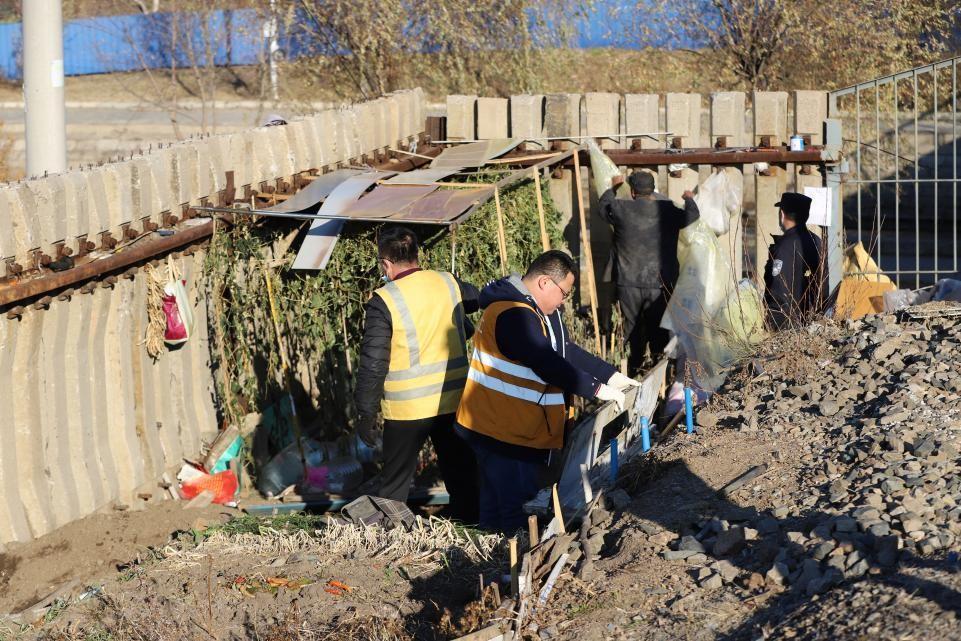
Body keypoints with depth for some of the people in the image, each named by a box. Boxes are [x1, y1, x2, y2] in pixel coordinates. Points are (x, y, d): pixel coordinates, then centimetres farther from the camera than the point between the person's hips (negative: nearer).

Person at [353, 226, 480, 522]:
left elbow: (373, 363, -13)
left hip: (407, 408, -4)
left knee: (395, 485, 10)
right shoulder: (449, 284, 0)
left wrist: (366, 413, -4)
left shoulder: (383, 301, -14)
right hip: (454, 400, 4)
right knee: (461, 476, 14)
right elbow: (476, 298, 25)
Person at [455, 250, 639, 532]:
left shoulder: (538, 311, 12)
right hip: (502, 434, -11)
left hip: (524, 432, 11)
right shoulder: (514, 316, -23)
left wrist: (612, 376, 7)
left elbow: (567, 351, 15)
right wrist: (597, 390, -22)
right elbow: (549, 365, -27)